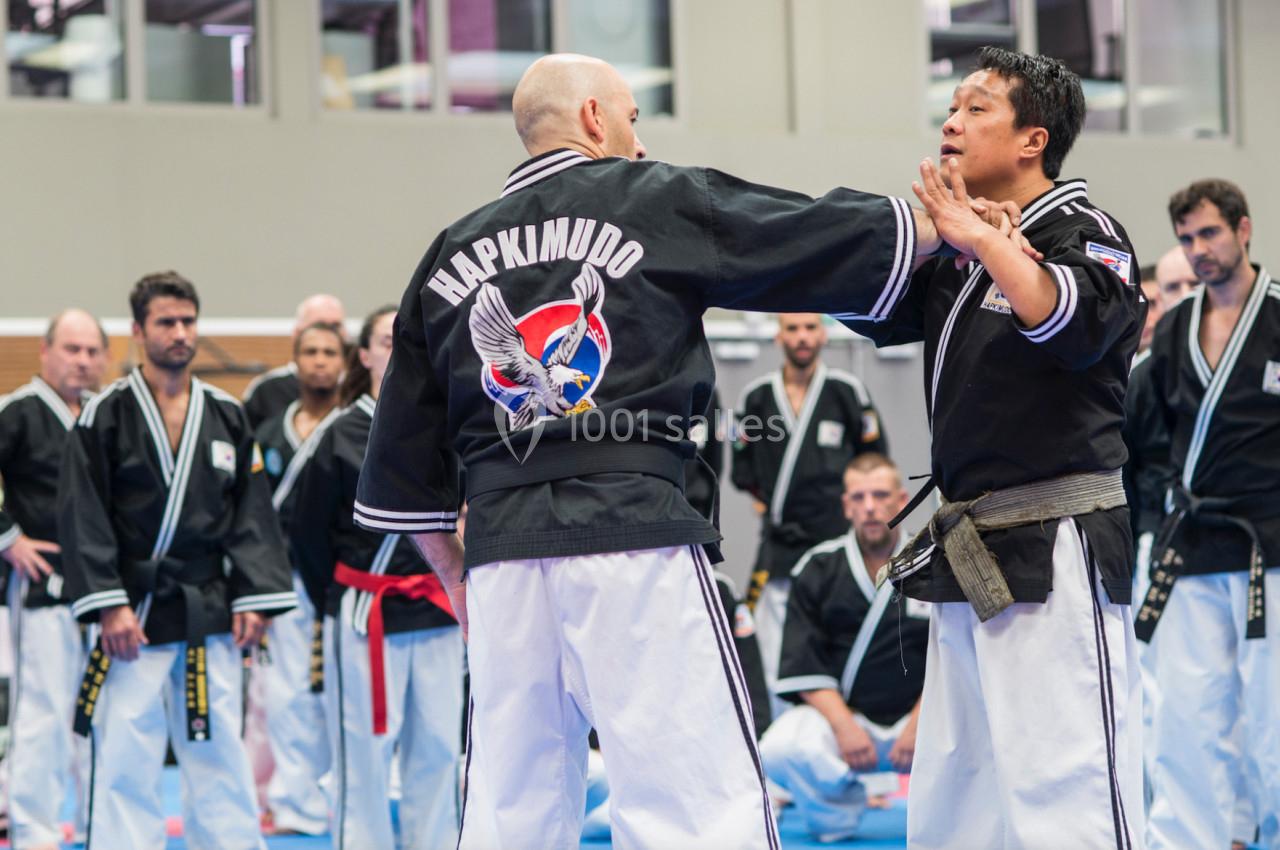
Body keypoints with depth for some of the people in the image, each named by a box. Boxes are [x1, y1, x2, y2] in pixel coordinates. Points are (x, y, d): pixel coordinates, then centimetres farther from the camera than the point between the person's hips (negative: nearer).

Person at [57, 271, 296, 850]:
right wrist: (108, 605, -13)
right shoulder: (106, 416, -2)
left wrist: (253, 600, 1)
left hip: (210, 613, 3)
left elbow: (251, 516, 10)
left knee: (218, 750, 7)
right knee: (124, 754, -4)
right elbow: (82, 518, -6)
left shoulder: (227, 417, 9)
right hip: (135, 612, -3)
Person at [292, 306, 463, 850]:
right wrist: (336, 604, 4)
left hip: (436, 612, 3)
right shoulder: (343, 435, -3)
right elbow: (308, 532, 1)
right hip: (365, 616, -3)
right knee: (363, 750, -1)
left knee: (437, 745, 6)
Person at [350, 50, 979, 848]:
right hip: (634, 542, -5)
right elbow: (841, 237, 9)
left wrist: (459, 584, 27)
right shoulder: (659, 201, 4)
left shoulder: (451, 254, 16)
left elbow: (405, 457, 19)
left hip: (500, 556, 5)